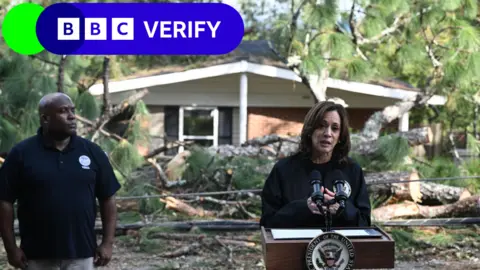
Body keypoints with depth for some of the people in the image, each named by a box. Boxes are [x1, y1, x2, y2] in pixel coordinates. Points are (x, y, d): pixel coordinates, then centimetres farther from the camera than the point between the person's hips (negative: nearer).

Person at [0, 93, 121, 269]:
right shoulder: (22, 153, -3)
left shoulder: (92, 152, 3)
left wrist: (107, 243, 1)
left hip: (81, 254, 1)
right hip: (37, 255, -1)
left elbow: (108, 199, 7)